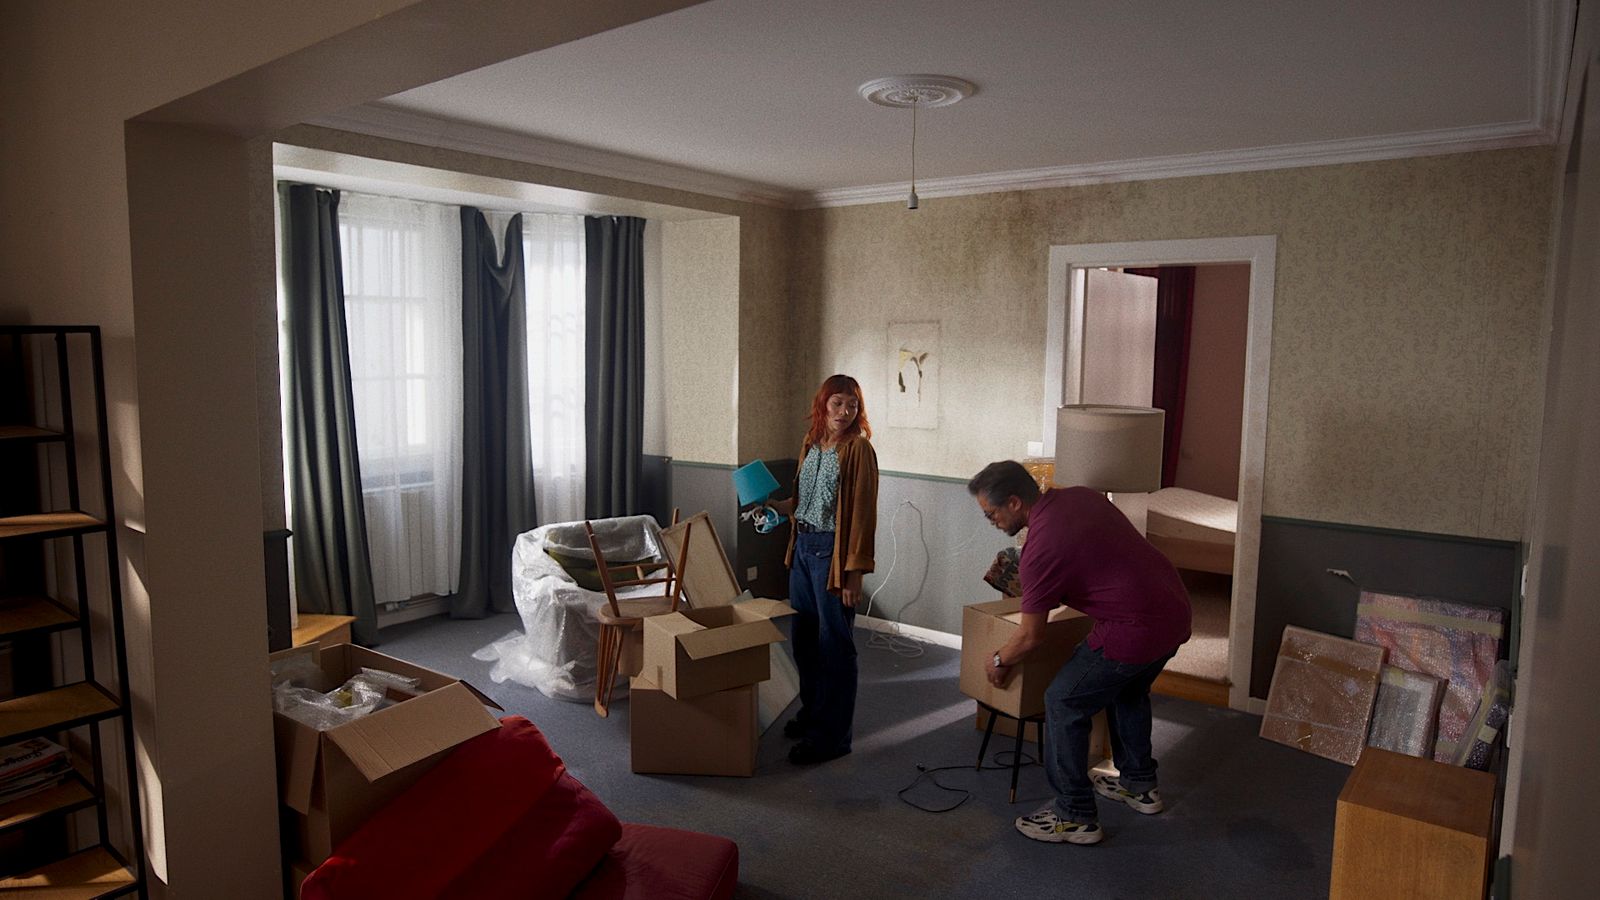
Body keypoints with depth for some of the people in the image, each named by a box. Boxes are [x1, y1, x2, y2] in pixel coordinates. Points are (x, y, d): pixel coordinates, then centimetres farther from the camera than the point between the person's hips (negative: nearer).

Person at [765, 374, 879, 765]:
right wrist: (774, 506, 4)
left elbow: (863, 512, -16)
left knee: (834, 643, 0)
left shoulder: (858, 449, -12)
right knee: (804, 636, 17)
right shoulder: (810, 443, 10)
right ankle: (812, 711, 36)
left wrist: (854, 571, -18)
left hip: (832, 550, -8)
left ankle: (832, 736, 10)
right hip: (803, 546, 8)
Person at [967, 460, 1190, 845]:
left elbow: (1031, 637, -8)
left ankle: (1075, 817, 12)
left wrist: (1000, 661, 11)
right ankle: (1139, 785, 45)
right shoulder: (1080, 495, 7)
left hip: (1135, 630, -9)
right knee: (1130, 690, 31)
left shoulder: (1041, 547, -17)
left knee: (1064, 704, 4)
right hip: (1175, 610, 9)